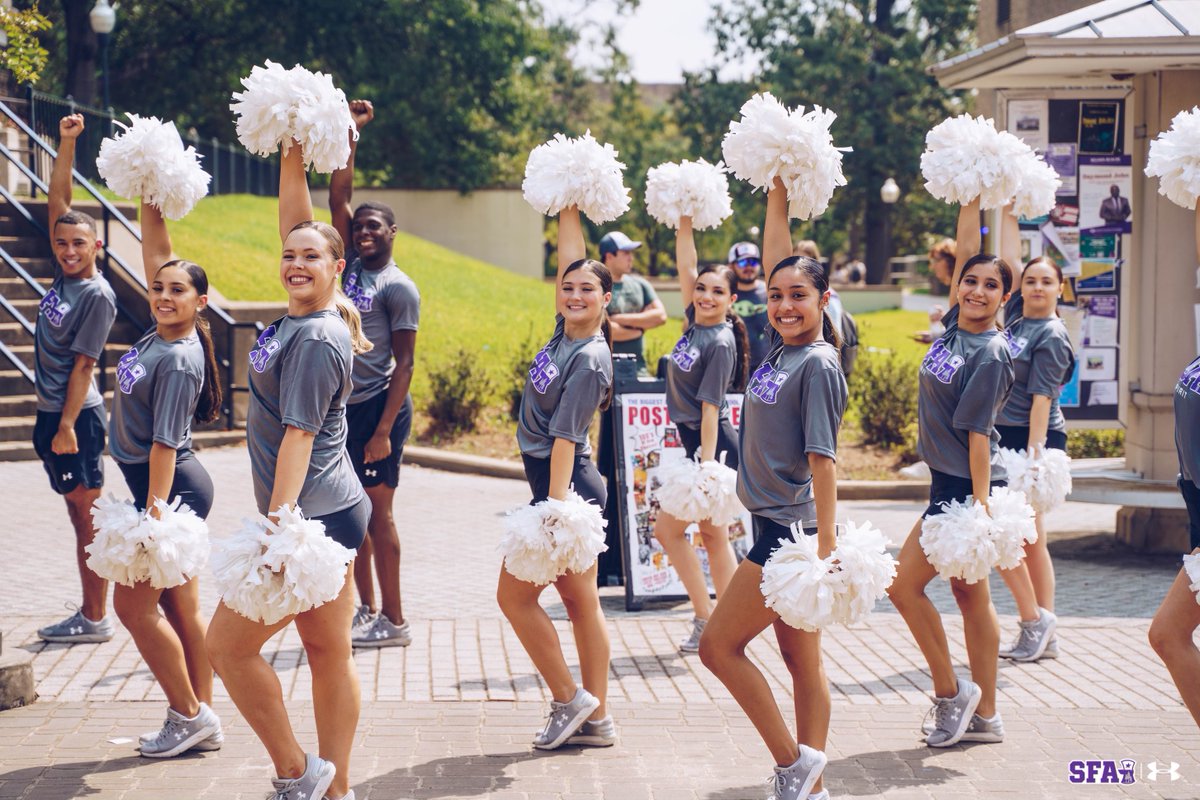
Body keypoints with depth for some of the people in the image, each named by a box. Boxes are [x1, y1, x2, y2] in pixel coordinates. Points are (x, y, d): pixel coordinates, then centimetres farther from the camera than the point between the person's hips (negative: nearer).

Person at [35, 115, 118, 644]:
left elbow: (83, 364, -16)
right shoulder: (65, 273, 7)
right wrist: (66, 143, 2)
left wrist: (68, 425, -17)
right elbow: (58, 201, 8)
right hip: (51, 411, 8)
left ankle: (97, 620, -1)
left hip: (76, 415, -8)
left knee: (88, 517, -4)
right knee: (79, 516, 11)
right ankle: (88, 614, 16)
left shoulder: (97, 296, -13)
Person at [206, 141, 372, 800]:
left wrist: (273, 525, -22)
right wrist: (293, 151, 11)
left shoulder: (316, 339, -16)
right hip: (333, 513, 9)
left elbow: (298, 437, -20)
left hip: (315, 517, -9)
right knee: (329, 652, 10)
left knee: (228, 645, -2)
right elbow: (294, 217, 15)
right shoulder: (305, 315, 8)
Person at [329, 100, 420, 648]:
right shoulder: (350, 267, 12)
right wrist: (350, 133, 4)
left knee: (377, 511, -5)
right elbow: (338, 197, 10)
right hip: (342, 407, 7)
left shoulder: (398, 287, -7)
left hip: (377, 408, -7)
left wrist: (384, 430, -18)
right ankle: (366, 611, 19)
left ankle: (394, 622, 0)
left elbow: (404, 362, -11)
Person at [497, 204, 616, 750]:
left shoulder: (589, 361, -17)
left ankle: (569, 700, 6)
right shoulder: (565, 330, 5)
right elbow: (569, 250, 11)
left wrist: (554, 506, -22)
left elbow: (565, 438, -21)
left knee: (514, 594, -1)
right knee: (580, 602, 9)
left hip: (567, 485, -9)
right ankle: (596, 719, 13)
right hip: (568, 487, 9)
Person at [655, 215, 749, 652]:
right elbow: (685, 265, 8)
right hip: (698, 445, 9)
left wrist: (706, 469, -20)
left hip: (713, 447, -9)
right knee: (713, 535, 10)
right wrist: (685, 220, 3)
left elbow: (709, 408, -19)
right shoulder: (695, 322, 4)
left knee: (667, 529, -2)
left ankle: (708, 621, 2)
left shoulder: (720, 343, -16)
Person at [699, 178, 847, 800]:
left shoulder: (818, 365, -12)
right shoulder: (780, 347, 8)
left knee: (719, 644, -5)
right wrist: (779, 185, 13)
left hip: (794, 532, -8)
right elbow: (776, 250, 14)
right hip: (774, 528, 8)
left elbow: (822, 458, -17)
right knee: (801, 660, 11)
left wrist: (825, 546, -19)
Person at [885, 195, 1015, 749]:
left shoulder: (990, 356, -14)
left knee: (905, 584, -5)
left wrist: (980, 507, -17)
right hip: (948, 482, 9)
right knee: (970, 596, 11)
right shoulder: (955, 325, 6)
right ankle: (984, 715, 16)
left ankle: (950, 691, 7)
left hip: (966, 487, -9)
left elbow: (977, 433, -17)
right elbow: (965, 244, 8)